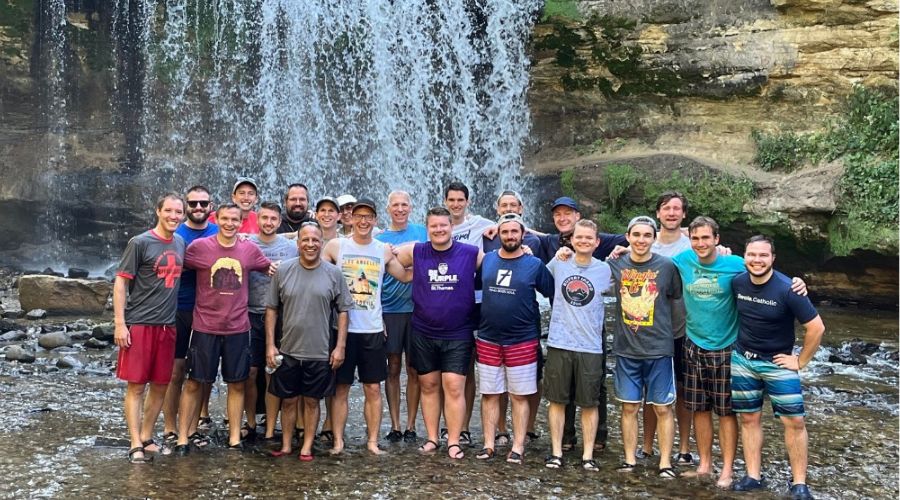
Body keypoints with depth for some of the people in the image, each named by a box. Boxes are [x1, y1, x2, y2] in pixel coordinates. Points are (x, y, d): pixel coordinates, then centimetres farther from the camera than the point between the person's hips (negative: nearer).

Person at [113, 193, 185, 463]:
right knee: (136, 385, 0)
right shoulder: (140, 243, -8)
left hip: (167, 325, 6)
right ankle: (135, 445, 6)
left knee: (160, 386, 11)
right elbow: (121, 282, -8)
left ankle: (147, 438, 24)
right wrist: (120, 324, -13)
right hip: (139, 324, -6)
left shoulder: (180, 243, 9)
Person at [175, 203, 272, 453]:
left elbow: (270, 267, 19)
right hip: (205, 327, -2)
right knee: (194, 383, 6)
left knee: (237, 384, 9)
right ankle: (182, 437, 18)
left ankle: (234, 437, 20)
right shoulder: (199, 246, -6)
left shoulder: (250, 249, 1)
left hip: (238, 328, 2)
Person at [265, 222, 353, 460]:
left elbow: (343, 311, 1)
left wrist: (340, 347, -4)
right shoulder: (283, 270, -1)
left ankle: (307, 447, 22)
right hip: (288, 350, 1)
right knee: (288, 400, 11)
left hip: (320, 352, -1)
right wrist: (270, 345, -1)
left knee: (312, 401, 9)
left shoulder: (334, 273, -2)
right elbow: (271, 309, 4)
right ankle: (286, 445, 26)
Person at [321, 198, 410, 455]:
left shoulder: (384, 250, 6)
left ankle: (372, 441, 16)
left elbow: (406, 276, 14)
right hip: (343, 329, -2)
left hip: (373, 330, 2)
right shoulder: (335, 246, -1)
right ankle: (338, 441, 14)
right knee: (340, 388, 5)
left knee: (374, 388, 6)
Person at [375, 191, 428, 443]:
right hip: (389, 310, 0)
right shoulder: (379, 239, 6)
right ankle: (395, 425, 14)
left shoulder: (422, 232, 6)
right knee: (393, 369, 5)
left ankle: (411, 426, 13)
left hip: (417, 309, 0)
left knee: (414, 370, 4)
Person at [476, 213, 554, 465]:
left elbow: (552, 293, 3)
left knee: (519, 396, 3)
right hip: (488, 340, 3)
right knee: (489, 394, 8)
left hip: (522, 341, -2)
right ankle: (488, 444, 17)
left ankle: (518, 447, 11)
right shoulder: (486, 260, 4)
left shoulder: (535, 264, -3)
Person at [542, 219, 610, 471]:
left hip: (591, 347, 0)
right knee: (557, 400, 7)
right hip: (558, 344, 0)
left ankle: (588, 455, 16)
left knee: (589, 403, 7)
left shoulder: (605, 269, 2)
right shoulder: (557, 263, 4)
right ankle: (556, 452, 18)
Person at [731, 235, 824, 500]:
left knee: (794, 421, -3)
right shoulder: (737, 282, -7)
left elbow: (816, 328, -15)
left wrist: (801, 361, -10)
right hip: (742, 360, 3)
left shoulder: (786, 289, -20)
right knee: (749, 418, 8)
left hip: (778, 362, -3)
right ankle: (754, 476, 18)